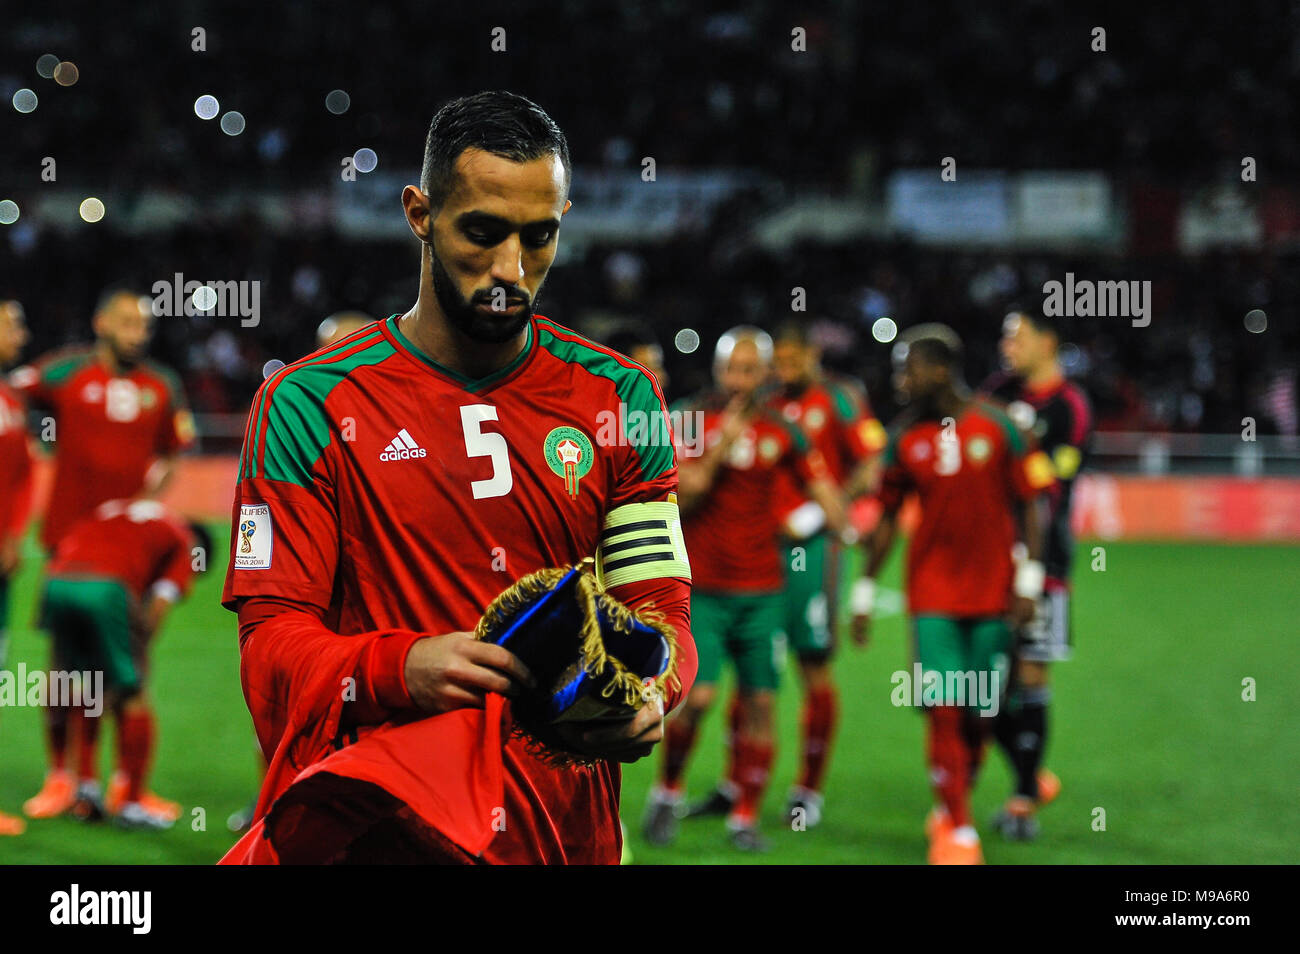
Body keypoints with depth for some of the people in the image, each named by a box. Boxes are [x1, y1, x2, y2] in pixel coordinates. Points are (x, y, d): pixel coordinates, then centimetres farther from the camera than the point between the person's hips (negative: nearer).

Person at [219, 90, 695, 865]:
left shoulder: (619, 399, 12)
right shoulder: (309, 406, 3)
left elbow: (658, 605, 10)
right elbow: (273, 639, -3)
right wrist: (402, 670, -23)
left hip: (570, 825, 4)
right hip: (380, 828, -4)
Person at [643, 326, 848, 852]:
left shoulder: (781, 432, 4)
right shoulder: (689, 420, -3)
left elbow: (821, 486, 8)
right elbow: (683, 497, -9)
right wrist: (721, 446, -17)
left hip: (761, 590, 3)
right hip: (701, 587, -3)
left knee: (760, 701, 1)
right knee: (698, 695, -14)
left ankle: (745, 815, 13)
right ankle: (669, 789, 11)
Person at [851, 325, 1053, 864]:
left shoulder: (997, 428, -5)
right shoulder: (906, 438, 2)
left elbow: (1031, 505, -2)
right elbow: (887, 518, 10)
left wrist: (1028, 581, -8)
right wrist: (865, 592, 9)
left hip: (991, 594, -1)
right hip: (933, 594, 1)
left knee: (977, 715, 5)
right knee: (944, 711, -8)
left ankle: (951, 804, 29)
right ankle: (957, 831, -1)